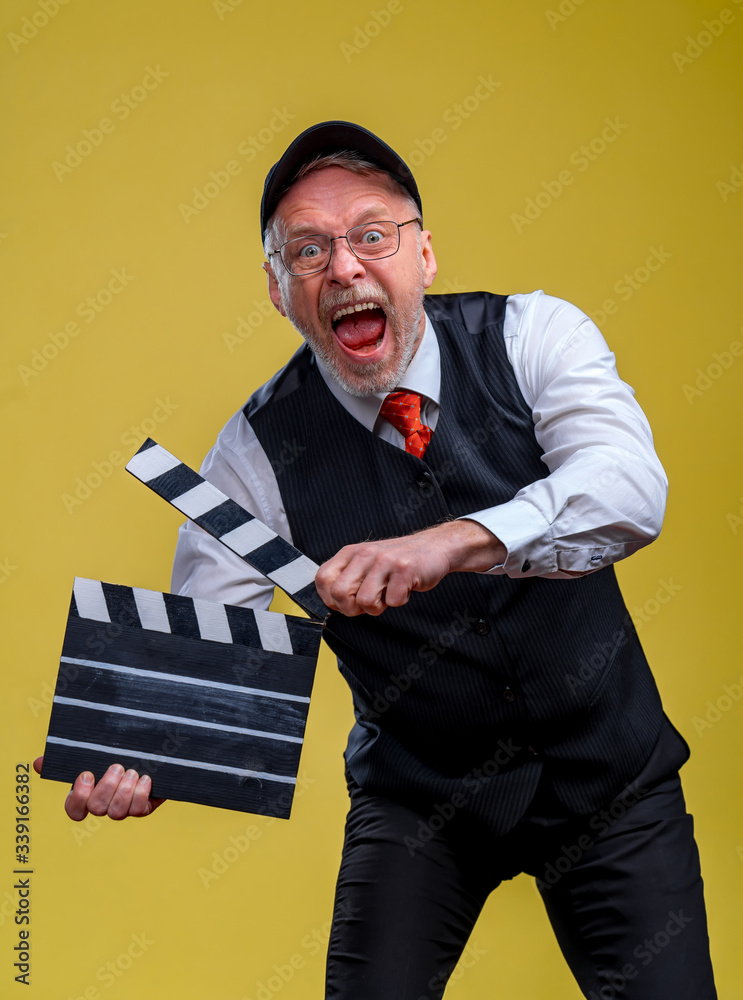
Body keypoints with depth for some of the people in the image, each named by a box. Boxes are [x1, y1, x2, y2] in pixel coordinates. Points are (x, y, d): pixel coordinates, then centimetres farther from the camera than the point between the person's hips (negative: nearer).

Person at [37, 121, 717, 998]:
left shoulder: (531, 337, -12)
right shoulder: (258, 454, -12)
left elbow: (631, 487, -29)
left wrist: (452, 542, -46)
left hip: (606, 767, 0)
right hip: (419, 793, 0)